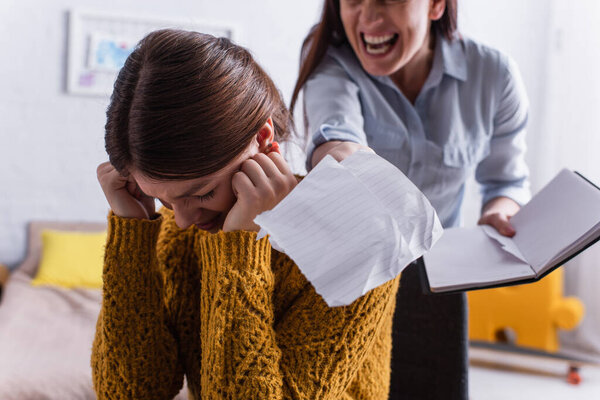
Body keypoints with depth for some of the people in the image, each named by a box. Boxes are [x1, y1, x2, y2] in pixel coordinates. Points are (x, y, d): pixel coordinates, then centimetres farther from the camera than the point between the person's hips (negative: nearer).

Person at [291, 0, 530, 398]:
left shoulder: (493, 75, -11)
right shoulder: (329, 61, -18)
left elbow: (508, 179, 3)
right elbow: (335, 131, -41)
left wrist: (498, 214, -19)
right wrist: (341, 159, -64)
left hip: (430, 280, 2)